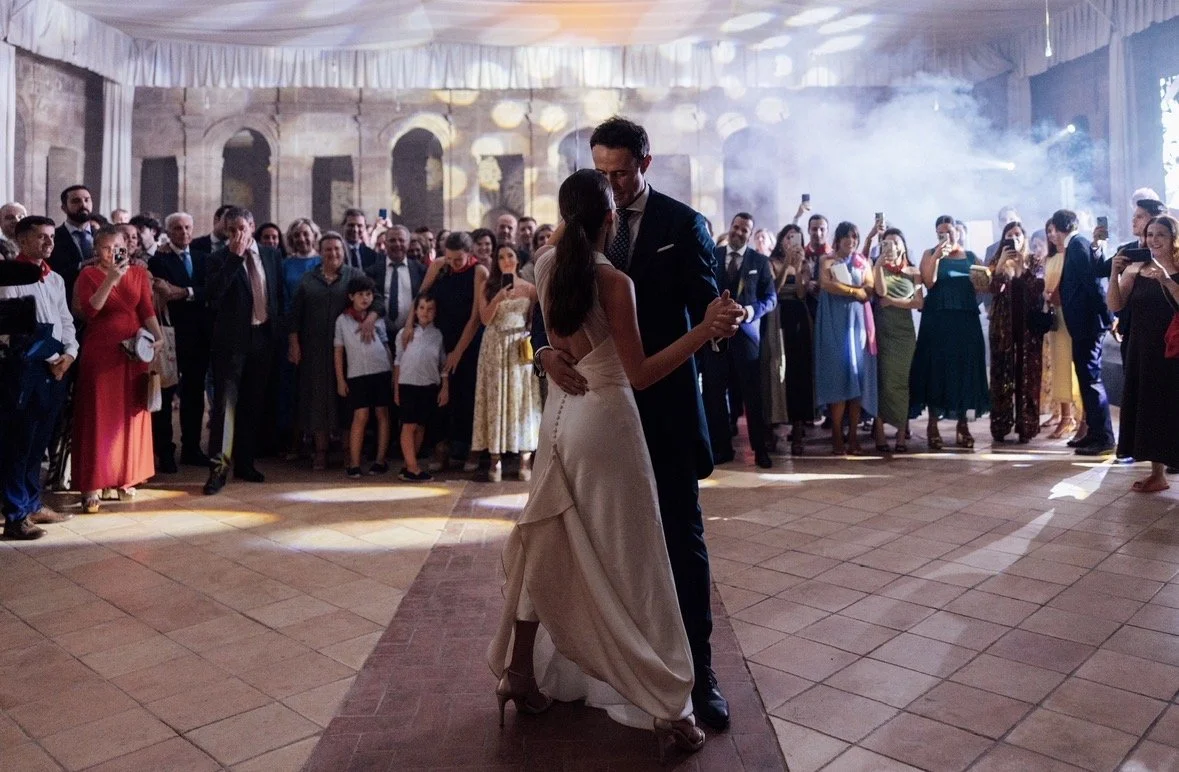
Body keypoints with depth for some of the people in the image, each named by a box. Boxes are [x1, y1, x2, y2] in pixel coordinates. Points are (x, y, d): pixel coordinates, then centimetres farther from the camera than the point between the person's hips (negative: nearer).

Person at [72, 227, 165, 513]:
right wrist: (112, 278, -21)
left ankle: (126, 477, 17)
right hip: (99, 353, -3)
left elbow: (147, 310, 0)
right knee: (98, 417, -2)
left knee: (131, 415, 7)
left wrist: (159, 337, -17)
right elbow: (89, 310, -14)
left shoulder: (138, 273, 8)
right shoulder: (88, 274, 0)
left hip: (133, 351, 3)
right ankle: (93, 485, 2)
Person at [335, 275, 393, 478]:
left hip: (382, 372, 2)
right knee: (361, 416, -7)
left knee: (382, 414, 3)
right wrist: (340, 380, 4)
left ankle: (381, 459, 11)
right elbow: (338, 351, 8)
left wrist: (393, 373, 7)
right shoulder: (343, 320, 5)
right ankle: (354, 463, -3)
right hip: (356, 375, -2)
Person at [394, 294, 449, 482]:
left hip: (430, 386, 2)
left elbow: (444, 365, 7)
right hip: (408, 384, -1)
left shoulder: (438, 335, 3)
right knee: (409, 425, -6)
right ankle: (412, 468, -6)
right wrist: (396, 389, 6)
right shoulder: (405, 334, 3)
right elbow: (398, 362, 7)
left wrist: (445, 389, 2)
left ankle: (409, 465, 16)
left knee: (421, 426, 7)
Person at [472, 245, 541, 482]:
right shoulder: (487, 286, 5)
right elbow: (485, 319, -3)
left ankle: (525, 457, 2)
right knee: (495, 398, 0)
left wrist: (531, 338, -7)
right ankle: (496, 458, 1)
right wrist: (498, 299, -17)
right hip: (495, 348, 0)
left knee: (522, 398, 0)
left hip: (521, 347, 0)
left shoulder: (529, 288, 6)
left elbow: (534, 321, 9)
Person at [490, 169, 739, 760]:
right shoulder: (613, 281, -18)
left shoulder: (547, 265, 1)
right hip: (604, 419, -7)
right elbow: (639, 374, -18)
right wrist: (705, 330, -25)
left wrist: (584, 194, 29)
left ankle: (518, 672, 30)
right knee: (628, 558, 0)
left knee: (546, 546, 18)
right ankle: (669, 707, 12)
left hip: (560, 416, 7)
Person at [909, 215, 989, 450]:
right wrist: (937, 257, -17)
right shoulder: (930, 254, 8)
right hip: (938, 320, -2)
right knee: (936, 369, -2)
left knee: (965, 369, 3)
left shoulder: (971, 257, 13)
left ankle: (962, 424, 11)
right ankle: (933, 426, 2)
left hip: (966, 320, 2)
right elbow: (929, 282, -8)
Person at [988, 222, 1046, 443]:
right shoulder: (998, 263, 8)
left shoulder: (1033, 262, 8)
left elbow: (1039, 290, -5)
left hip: (1028, 324, 0)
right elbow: (994, 289, -10)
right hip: (1003, 324, 0)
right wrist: (1001, 263, -17)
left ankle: (1026, 426, 3)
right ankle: (1000, 426, 3)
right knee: (1002, 374, -1)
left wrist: (1024, 264, -12)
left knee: (1028, 374, 0)